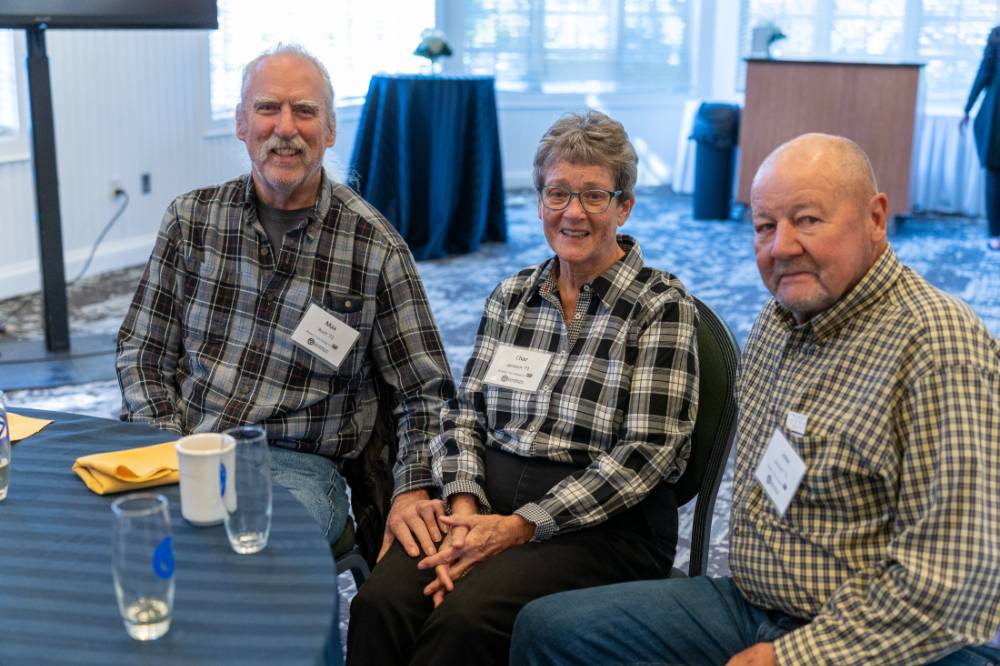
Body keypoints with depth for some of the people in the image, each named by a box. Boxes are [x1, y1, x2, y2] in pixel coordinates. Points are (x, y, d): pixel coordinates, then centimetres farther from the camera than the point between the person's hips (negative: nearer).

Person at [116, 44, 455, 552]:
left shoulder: (374, 246, -2)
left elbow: (424, 393, 2)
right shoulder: (191, 219, 6)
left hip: (297, 464, -2)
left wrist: (413, 490, -13)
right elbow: (141, 353, 9)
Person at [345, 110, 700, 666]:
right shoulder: (511, 296, 12)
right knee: (379, 602, -25)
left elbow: (647, 452, -12)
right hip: (490, 498, 4)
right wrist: (464, 505, -10)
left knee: (466, 616, -31)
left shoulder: (662, 307, -5)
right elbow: (466, 410, 11)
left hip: (604, 522, -4)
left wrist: (520, 527, -17)